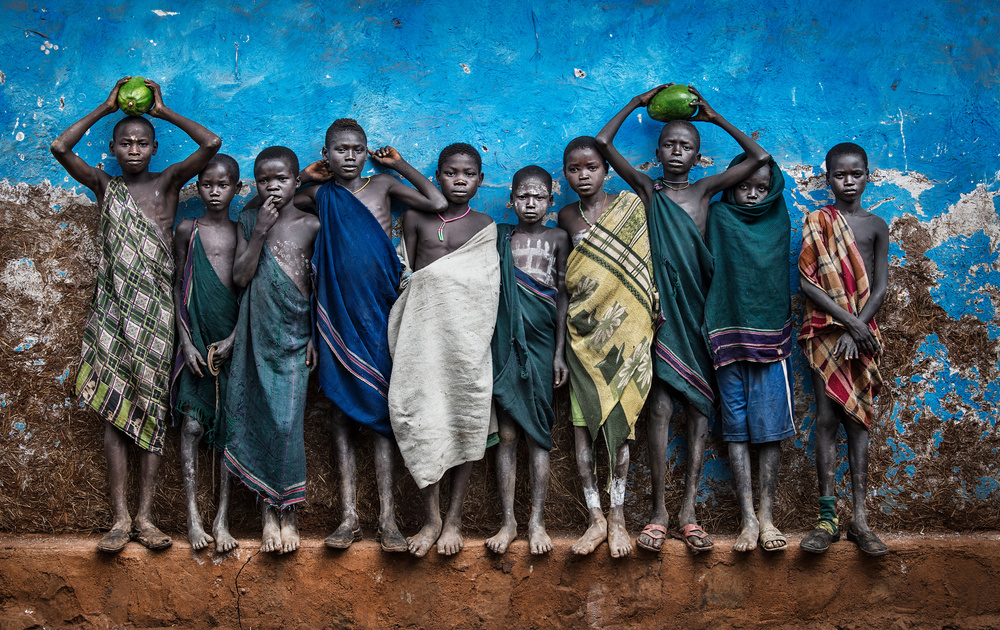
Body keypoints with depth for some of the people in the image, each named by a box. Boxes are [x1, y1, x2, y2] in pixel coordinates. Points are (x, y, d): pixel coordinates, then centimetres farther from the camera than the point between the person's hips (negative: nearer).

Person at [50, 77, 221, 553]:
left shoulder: (168, 182, 7)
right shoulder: (105, 187, 12)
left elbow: (212, 144, -5)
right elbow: (60, 148, -1)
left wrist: (164, 111, 4)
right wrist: (105, 107, 6)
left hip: (156, 307, -1)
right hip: (114, 305, 1)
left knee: (152, 407, -2)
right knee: (115, 409, -3)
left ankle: (145, 516, 2)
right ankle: (120, 518, -1)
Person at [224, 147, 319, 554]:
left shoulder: (311, 226, 0)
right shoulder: (248, 223, 5)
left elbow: (319, 286, 3)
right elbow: (241, 277, -4)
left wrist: (315, 336, -1)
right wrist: (260, 232, -12)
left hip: (294, 336, -2)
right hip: (256, 336, 2)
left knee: (286, 422, -7)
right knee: (258, 418, 2)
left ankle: (288, 513, 4)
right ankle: (268, 511, 10)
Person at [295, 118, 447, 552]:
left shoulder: (383, 185, 8)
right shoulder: (319, 196, 10)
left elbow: (438, 204, -3)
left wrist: (399, 164, 5)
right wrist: (303, 177, 10)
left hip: (378, 310, -1)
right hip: (337, 311, 1)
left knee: (379, 407, -3)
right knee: (342, 409, 1)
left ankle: (387, 517, -1)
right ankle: (349, 516, 5)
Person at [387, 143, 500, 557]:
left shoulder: (486, 228, 8)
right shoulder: (416, 219, 9)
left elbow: (488, 288, 8)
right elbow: (405, 277, 10)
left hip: (467, 330, 0)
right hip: (423, 326, 0)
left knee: (465, 417, -1)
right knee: (419, 414, -7)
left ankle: (454, 518, 11)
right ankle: (430, 517, 6)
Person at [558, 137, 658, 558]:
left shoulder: (631, 206, 2)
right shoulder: (566, 217, 9)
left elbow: (644, 263, 1)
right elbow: (568, 278, 13)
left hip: (622, 329, -2)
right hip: (582, 332, 2)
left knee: (618, 418, -2)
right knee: (582, 418, -1)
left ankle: (617, 516, 6)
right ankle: (595, 518, 6)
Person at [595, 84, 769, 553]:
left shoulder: (706, 189, 12)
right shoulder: (646, 189, 10)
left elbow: (760, 157, 7)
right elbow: (602, 144, 4)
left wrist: (715, 117, 11)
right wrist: (635, 104, 12)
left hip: (699, 307, 2)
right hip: (663, 307, -1)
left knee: (699, 406, 0)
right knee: (660, 407, -7)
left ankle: (688, 512, 3)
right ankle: (658, 512, -3)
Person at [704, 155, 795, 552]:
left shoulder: (778, 221, 12)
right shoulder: (718, 218, 5)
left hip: (770, 337, 1)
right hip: (729, 336, -1)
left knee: (770, 428, -1)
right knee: (736, 428, 0)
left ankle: (766, 515, 6)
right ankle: (747, 519, 2)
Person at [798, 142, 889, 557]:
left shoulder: (876, 226, 10)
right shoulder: (817, 222, 4)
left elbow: (880, 288, 4)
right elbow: (806, 280, -6)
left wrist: (856, 330, -10)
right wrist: (848, 320, -13)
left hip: (861, 334, 2)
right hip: (825, 331, -2)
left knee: (857, 420, 1)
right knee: (827, 418, -5)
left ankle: (860, 519, 1)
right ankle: (828, 518, -4)